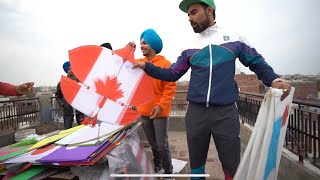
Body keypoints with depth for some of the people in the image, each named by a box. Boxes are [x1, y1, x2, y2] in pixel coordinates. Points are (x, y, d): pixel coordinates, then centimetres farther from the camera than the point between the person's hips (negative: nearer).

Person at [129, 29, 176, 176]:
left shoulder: (164, 63, -9)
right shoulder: (139, 62, 8)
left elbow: (170, 87, -13)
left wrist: (161, 105, -19)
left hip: (159, 111, -5)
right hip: (144, 111, 6)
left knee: (162, 145, 2)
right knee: (153, 144, 20)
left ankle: (168, 173, 21)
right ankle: (157, 167, 41)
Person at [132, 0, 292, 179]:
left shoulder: (234, 38, 4)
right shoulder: (189, 47, 9)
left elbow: (257, 62, 10)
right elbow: (172, 74, 8)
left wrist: (274, 80, -8)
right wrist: (147, 66, -2)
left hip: (226, 113, -2)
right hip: (196, 113, 2)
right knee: (196, 164, 17)